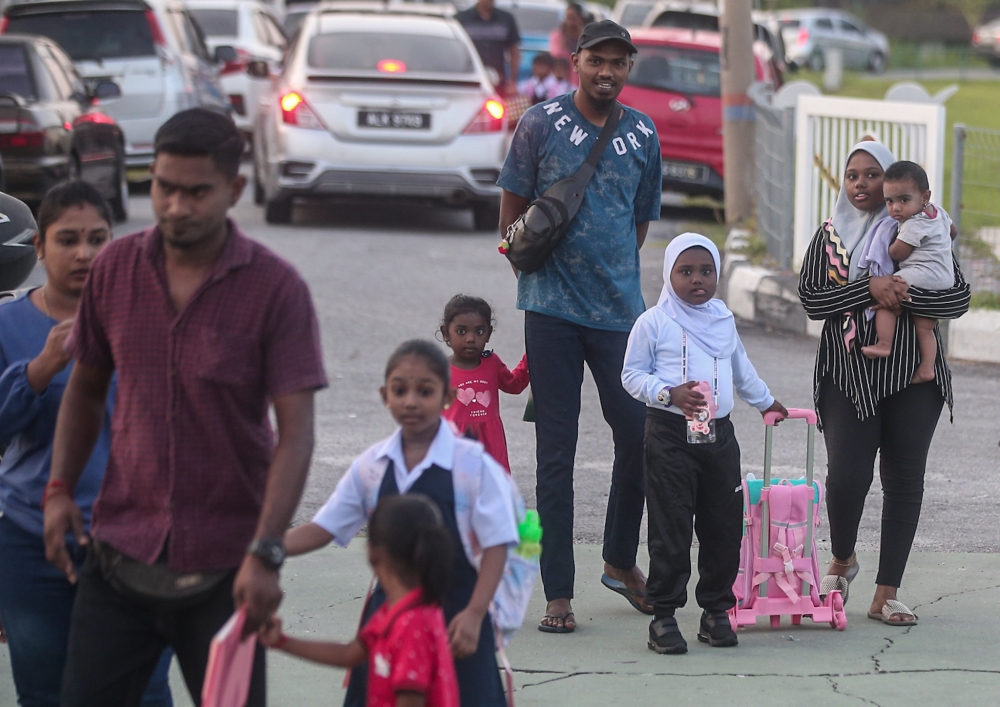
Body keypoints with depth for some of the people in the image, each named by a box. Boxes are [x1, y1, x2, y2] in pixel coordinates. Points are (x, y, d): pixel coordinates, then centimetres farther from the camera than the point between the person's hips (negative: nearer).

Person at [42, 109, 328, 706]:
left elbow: (296, 433, -13)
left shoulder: (276, 288, -10)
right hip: (122, 549, 3)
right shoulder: (115, 270, 2)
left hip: (223, 564, -3)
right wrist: (60, 489, 3)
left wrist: (265, 555, -22)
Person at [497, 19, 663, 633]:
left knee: (640, 434, 2)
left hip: (620, 311, 3)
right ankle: (558, 593, 4)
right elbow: (512, 214, 6)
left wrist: (614, 276, 13)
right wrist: (539, 264, 2)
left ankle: (621, 561, 26)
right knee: (557, 450, -1)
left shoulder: (642, 135, 9)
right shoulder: (542, 124, 0)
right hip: (553, 309, -3)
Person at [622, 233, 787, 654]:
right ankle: (663, 615, 0)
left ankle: (716, 610, 16)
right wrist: (668, 393, -17)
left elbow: (741, 369, 30)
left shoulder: (723, 320, 13)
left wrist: (766, 402, 42)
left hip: (719, 433, 5)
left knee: (724, 527, 5)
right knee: (670, 529, -6)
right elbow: (632, 375, -2)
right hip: (670, 434, -5)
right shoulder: (654, 323, -3)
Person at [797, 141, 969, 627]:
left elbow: (958, 298, -4)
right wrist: (870, 289, -18)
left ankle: (886, 595, 8)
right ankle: (842, 560, 18)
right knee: (846, 475, -12)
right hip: (848, 374, 0)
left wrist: (903, 295, -19)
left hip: (912, 374, 0)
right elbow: (811, 300, -5)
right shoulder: (830, 235, 8)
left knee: (904, 481, 1)